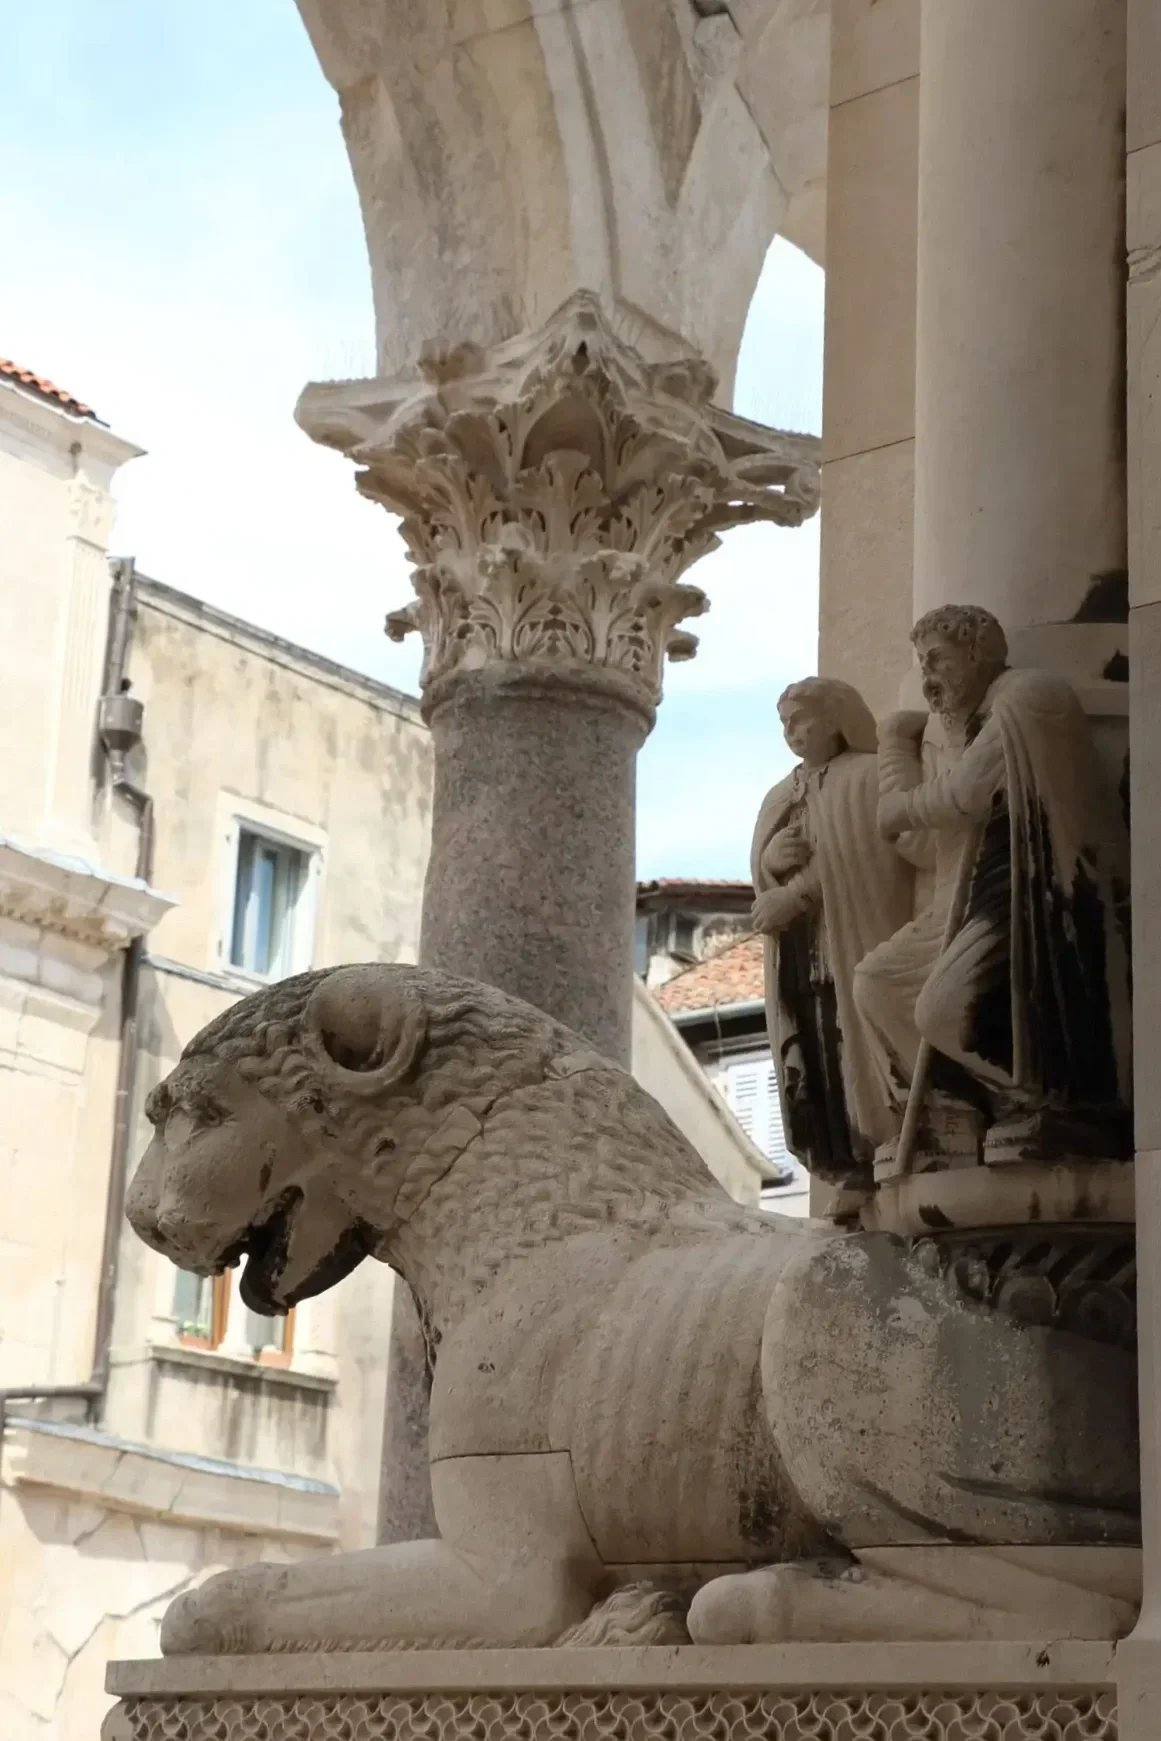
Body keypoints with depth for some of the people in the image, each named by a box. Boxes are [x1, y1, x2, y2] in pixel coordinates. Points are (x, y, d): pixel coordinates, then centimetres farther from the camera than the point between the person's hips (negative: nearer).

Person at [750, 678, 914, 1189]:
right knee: (815, 1068, -2)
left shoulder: (870, 776, 2)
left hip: (855, 942, -6)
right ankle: (853, 1175, -4)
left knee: (857, 1053, -15)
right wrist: (772, 860, -5)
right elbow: (761, 872, 20)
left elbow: (871, 858, -11)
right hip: (797, 954, 7)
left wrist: (795, 895, -14)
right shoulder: (780, 797, 24)